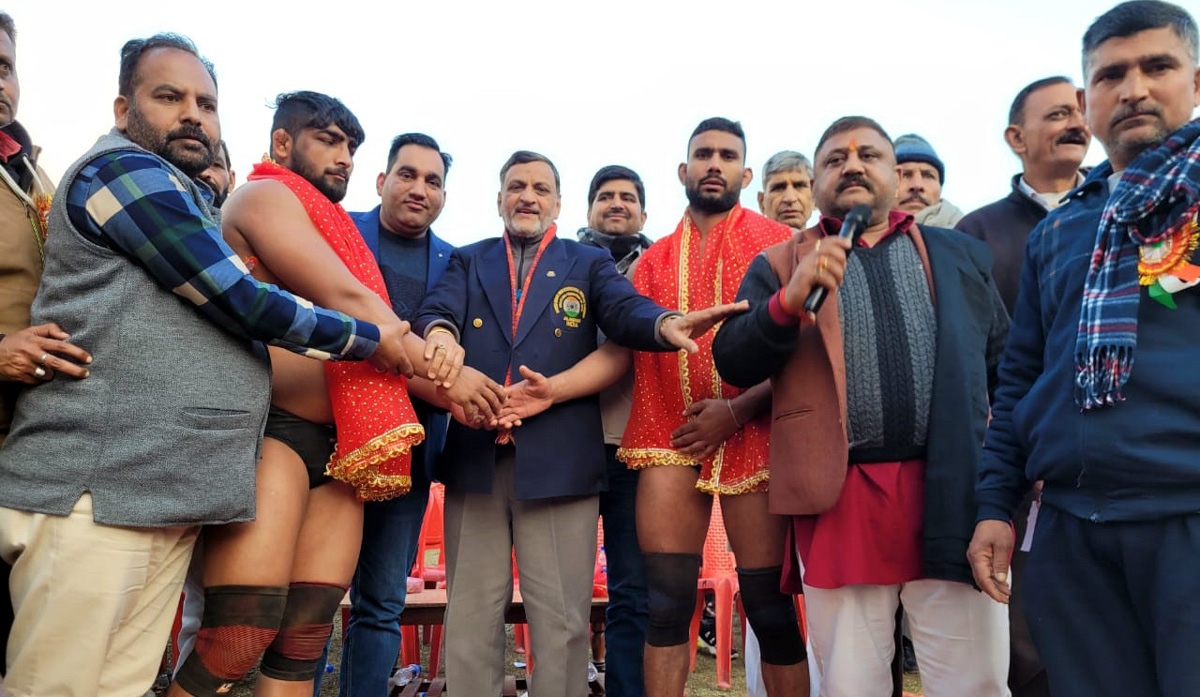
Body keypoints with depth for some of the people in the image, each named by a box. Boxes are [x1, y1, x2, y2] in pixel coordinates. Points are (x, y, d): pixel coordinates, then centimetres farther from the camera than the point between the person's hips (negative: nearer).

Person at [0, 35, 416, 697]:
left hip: (167, 495, 9)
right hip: (95, 491, -9)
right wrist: (370, 339, -2)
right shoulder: (123, 169, -5)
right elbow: (240, 302, -12)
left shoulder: (181, 197, 25)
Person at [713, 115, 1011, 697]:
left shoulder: (961, 255, 15)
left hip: (956, 498, 2)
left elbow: (1008, 366, 15)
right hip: (840, 503, -1)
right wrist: (790, 300, -18)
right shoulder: (778, 267, 9)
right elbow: (731, 362, -2)